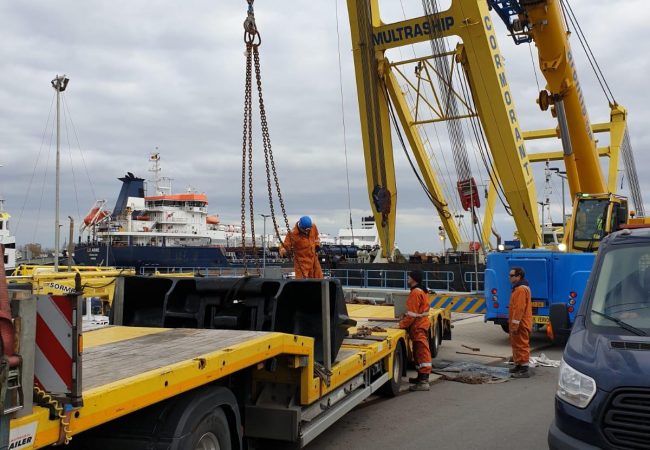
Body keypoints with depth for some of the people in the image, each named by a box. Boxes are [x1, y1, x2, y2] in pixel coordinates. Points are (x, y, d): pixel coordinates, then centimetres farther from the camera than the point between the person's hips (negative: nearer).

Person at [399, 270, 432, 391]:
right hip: (422, 325, 10)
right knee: (419, 352, 18)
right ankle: (422, 377, 28)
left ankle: (423, 382, -8)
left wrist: (402, 324, -13)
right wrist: (404, 319, 13)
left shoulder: (415, 293, -18)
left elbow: (411, 314, -21)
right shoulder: (421, 291, 14)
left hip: (418, 328, -10)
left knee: (422, 353, -9)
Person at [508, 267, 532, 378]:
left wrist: (515, 324, -24)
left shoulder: (521, 289, -19)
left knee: (522, 345, -7)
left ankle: (524, 370, -4)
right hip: (518, 324, 11)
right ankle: (518, 365, 28)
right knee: (516, 345, 18)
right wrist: (513, 324, 23)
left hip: (521, 325, -11)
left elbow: (519, 308, -25)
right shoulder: (519, 288, 16)